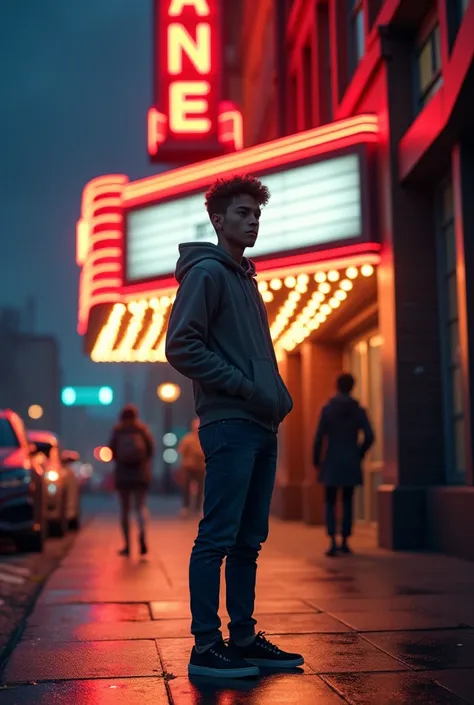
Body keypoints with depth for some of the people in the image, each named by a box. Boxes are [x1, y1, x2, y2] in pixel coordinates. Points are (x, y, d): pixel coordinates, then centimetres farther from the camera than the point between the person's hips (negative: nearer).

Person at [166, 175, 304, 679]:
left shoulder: (246, 279, 22)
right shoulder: (206, 272, -4)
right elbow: (181, 347, -14)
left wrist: (277, 393, 10)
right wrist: (247, 388, -14)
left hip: (261, 427, 9)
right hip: (229, 424, -9)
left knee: (248, 541, 11)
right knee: (218, 538, -6)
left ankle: (243, 638, 18)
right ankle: (207, 647, 0)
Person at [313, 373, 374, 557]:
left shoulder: (328, 409, -6)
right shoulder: (358, 410, 0)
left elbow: (319, 437, -7)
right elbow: (369, 437, -4)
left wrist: (316, 459, 5)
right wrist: (359, 454, 12)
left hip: (332, 462, -2)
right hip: (351, 464, 2)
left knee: (330, 503, 4)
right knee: (347, 502, 13)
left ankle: (333, 543, -11)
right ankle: (345, 542, 16)